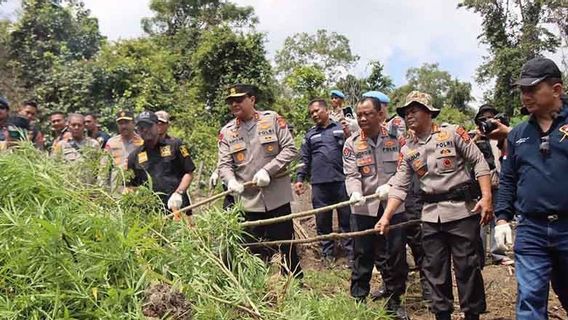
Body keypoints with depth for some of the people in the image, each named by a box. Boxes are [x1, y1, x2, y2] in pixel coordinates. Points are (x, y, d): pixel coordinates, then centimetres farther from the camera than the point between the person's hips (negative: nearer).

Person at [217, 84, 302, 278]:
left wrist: (268, 170, -17)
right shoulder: (227, 132, 5)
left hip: (277, 197, -1)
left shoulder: (272, 119, -2)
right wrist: (231, 181, -22)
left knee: (287, 246, 10)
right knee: (256, 251, 9)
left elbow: (290, 149, -6)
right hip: (249, 201, 2)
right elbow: (224, 164, 0)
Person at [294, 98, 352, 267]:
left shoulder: (341, 128, 7)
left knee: (346, 218, 2)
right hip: (319, 183, 3)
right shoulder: (310, 134, 15)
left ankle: (351, 253, 11)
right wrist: (300, 179, 8)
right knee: (322, 220, 8)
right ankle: (327, 253, 20)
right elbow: (305, 159, 16)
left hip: (341, 181, -2)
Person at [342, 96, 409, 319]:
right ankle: (358, 300, 19)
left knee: (395, 255, 7)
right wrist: (355, 193, -26)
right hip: (363, 208, 0)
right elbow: (351, 175, -7)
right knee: (362, 256, 6)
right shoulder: (352, 143, 1)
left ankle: (394, 301, 24)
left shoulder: (395, 138, 0)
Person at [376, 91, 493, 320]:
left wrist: (486, 197, -13)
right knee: (434, 268, 10)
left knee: (467, 266, 3)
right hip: (431, 216, 4)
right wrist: (386, 217, -5)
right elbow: (399, 186, 5)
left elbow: (479, 163, -3)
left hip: (462, 210, -4)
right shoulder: (407, 151, 8)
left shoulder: (452, 133, -2)